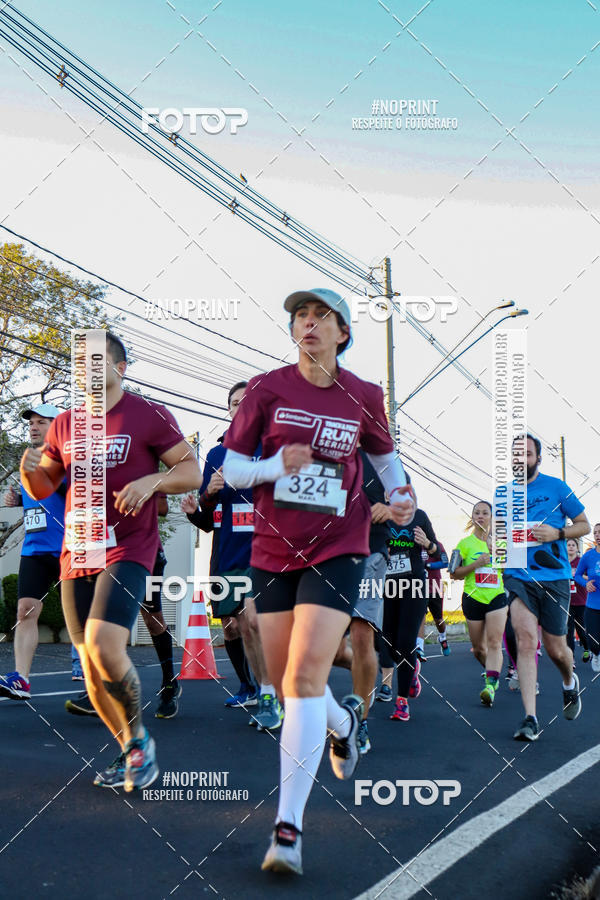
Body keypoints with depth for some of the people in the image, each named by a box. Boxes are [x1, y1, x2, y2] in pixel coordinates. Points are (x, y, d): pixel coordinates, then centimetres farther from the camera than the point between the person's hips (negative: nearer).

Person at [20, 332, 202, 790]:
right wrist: (29, 470, -3)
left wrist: (152, 480, -19)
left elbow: (192, 471, -1)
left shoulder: (150, 416, -1)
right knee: (91, 665, 7)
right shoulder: (65, 424, 13)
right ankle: (130, 752, 25)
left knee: (103, 646, -23)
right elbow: (43, 489, 19)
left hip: (128, 550, -6)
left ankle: (139, 738, 0)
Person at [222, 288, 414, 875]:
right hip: (273, 551, 2)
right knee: (284, 683, 10)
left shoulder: (363, 397, 2)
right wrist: (277, 464, -18)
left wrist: (400, 497, 1)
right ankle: (343, 720, 45)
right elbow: (231, 469, 2)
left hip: (337, 549, -2)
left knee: (305, 676, -15)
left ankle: (288, 827, -10)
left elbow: (385, 457, 20)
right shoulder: (266, 389, 0)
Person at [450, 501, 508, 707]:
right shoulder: (465, 543, 4)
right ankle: (493, 672, 35)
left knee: (494, 642, -17)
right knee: (478, 648, 7)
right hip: (473, 598, 0)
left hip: (497, 597, 0)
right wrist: (476, 564, -14)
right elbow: (454, 574, -1)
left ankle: (490, 686, -25)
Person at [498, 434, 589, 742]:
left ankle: (569, 682, 44)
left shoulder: (556, 488, 0)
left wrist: (557, 533, -13)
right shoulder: (502, 493, 8)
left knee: (555, 648, 8)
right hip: (518, 575, 1)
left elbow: (584, 525, 5)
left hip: (554, 576, -1)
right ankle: (530, 719, -13)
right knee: (525, 640, -16)